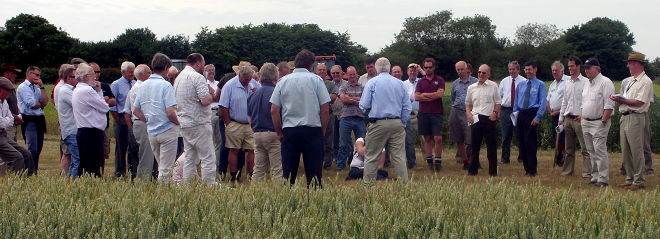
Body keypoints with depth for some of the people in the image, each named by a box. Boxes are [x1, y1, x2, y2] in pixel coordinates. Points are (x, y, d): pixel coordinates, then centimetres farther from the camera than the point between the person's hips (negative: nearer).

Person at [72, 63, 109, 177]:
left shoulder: (76, 90, 17)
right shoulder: (87, 90, -15)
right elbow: (105, 108, -10)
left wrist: (98, 92, 10)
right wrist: (99, 91, 1)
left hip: (82, 132, 10)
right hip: (92, 133, -10)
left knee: (84, 165, 12)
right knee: (93, 167, -10)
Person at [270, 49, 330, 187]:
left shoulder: (283, 81, 4)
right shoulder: (316, 80, -1)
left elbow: (274, 111, 1)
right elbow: (325, 109, -4)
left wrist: (279, 132, 10)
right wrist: (323, 130, 8)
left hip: (289, 130, 2)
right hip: (313, 129, -2)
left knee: (288, 172, 6)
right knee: (313, 172, 2)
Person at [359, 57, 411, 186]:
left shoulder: (372, 82, -2)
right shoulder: (400, 83, 7)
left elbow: (364, 105, -3)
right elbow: (407, 107, 8)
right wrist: (403, 123, 17)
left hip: (378, 124, -3)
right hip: (397, 124, 3)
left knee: (371, 156, 4)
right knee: (399, 156, 4)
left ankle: (368, 184, 5)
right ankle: (404, 183, 4)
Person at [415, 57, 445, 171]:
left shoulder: (439, 80, 4)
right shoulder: (421, 82, 11)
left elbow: (440, 94, -11)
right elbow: (416, 97, -1)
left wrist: (425, 95, -4)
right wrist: (433, 96, -9)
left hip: (436, 113, -3)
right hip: (423, 113, 3)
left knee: (438, 138, -9)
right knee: (427, 138, 6)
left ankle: (438, 161, -1)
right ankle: (429, 160, 12)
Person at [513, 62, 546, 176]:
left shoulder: (540, 85, 1)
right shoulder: (521, 85, 16)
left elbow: (542, 103, -5)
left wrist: (538, 117, -14)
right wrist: (515, 115, 10)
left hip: (532, 113, -5)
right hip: (521, 114, 5)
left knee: (530, 142, -9)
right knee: (521, 142, 5)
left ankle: (532, 170, -4)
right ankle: (526, 168, 13)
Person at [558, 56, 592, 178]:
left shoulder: (585, 82, -4)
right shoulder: (568, 83, 16)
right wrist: (561, 118, 16)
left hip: (580, 119, -7)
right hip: (568, 119, 7)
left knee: (585, 147, -7)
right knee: (569, 148, 12)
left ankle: (587, 172, -7)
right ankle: (567, 171, 18)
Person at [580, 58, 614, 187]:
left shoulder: (605, 82, -10)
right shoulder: (587, 83, 17)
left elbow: (609, 105, -16)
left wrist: (603, 121, -18)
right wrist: (582, 117, 15)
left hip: (599, 123, -9)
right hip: (586, 122, 9)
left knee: (599, 151, -11)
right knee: (591, 152, 11)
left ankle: (603, 179, -10)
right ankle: (595, 177, 16)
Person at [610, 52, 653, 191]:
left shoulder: (645, 81, -8)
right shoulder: (629, 80, 20)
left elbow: (639, 102, -17)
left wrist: (622, 100, -17)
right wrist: (618, 99, 0)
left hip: (635, 118, -9)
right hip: (624, 117, 9)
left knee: (636, 151, -6)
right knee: (626, 151, 10)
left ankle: (639, 181, 0)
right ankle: (630, 179, 18)